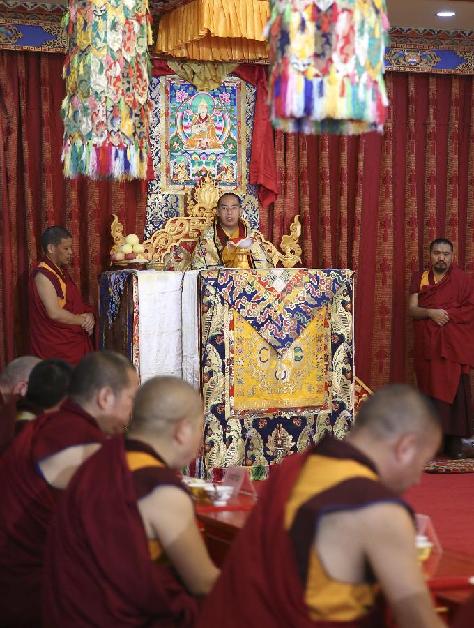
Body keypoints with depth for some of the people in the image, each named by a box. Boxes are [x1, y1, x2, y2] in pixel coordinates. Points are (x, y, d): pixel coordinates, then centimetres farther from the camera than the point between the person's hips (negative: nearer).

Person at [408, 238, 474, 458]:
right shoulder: (420, 279, 11)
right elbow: (412, 309, 2)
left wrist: (446, 314, -12)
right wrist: (431, 313, -17)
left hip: (453, 347, -3)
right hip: (427, 345, 3)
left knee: (453, 389, -8)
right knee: (430, 390, 2)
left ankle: (455, 441, -6)